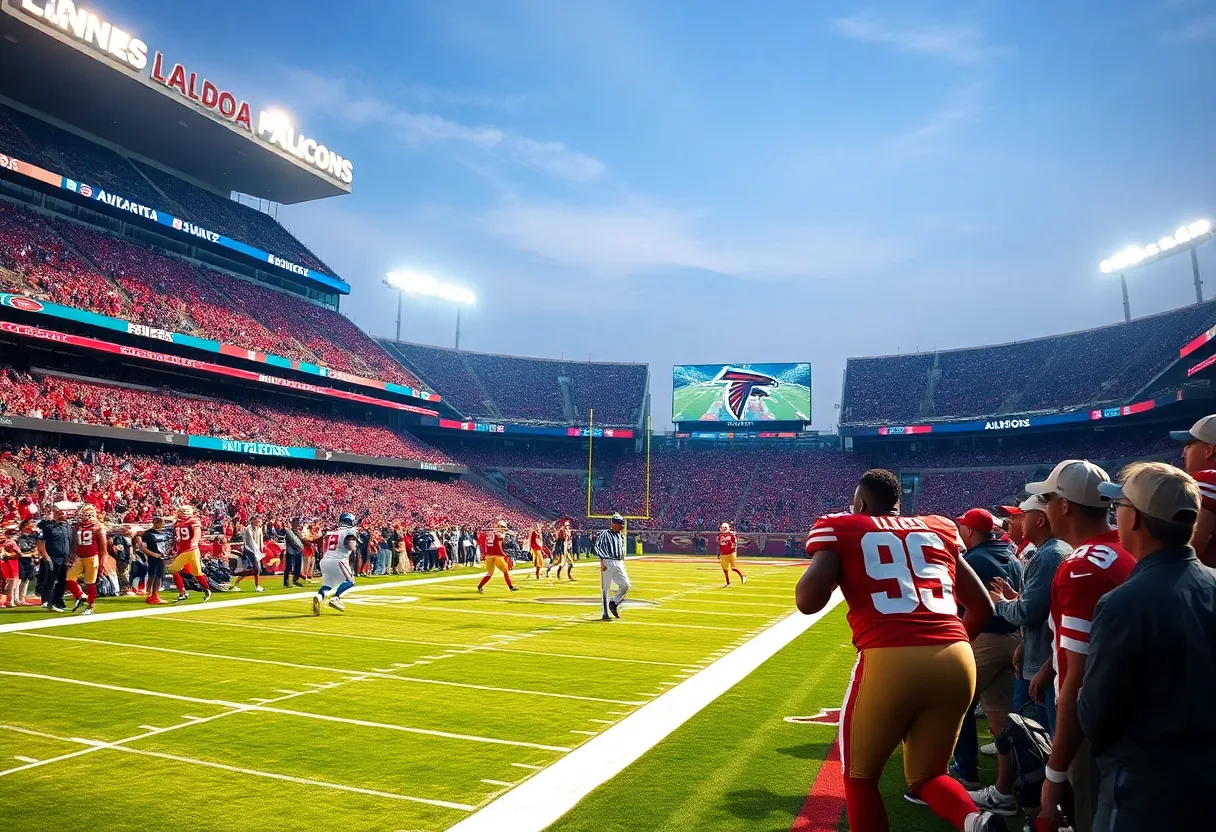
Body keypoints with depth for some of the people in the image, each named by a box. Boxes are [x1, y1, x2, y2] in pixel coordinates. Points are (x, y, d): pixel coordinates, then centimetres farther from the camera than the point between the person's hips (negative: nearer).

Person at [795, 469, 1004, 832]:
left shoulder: (839, 528, 9)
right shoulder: (939, 529, 21)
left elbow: (808, 601, -4)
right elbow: (983, 608, 23)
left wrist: (832, 564, 16)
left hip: (890, 662, -4)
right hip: (958, 661, 4)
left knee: (860, 776, 21)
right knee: (926, 776, 25)